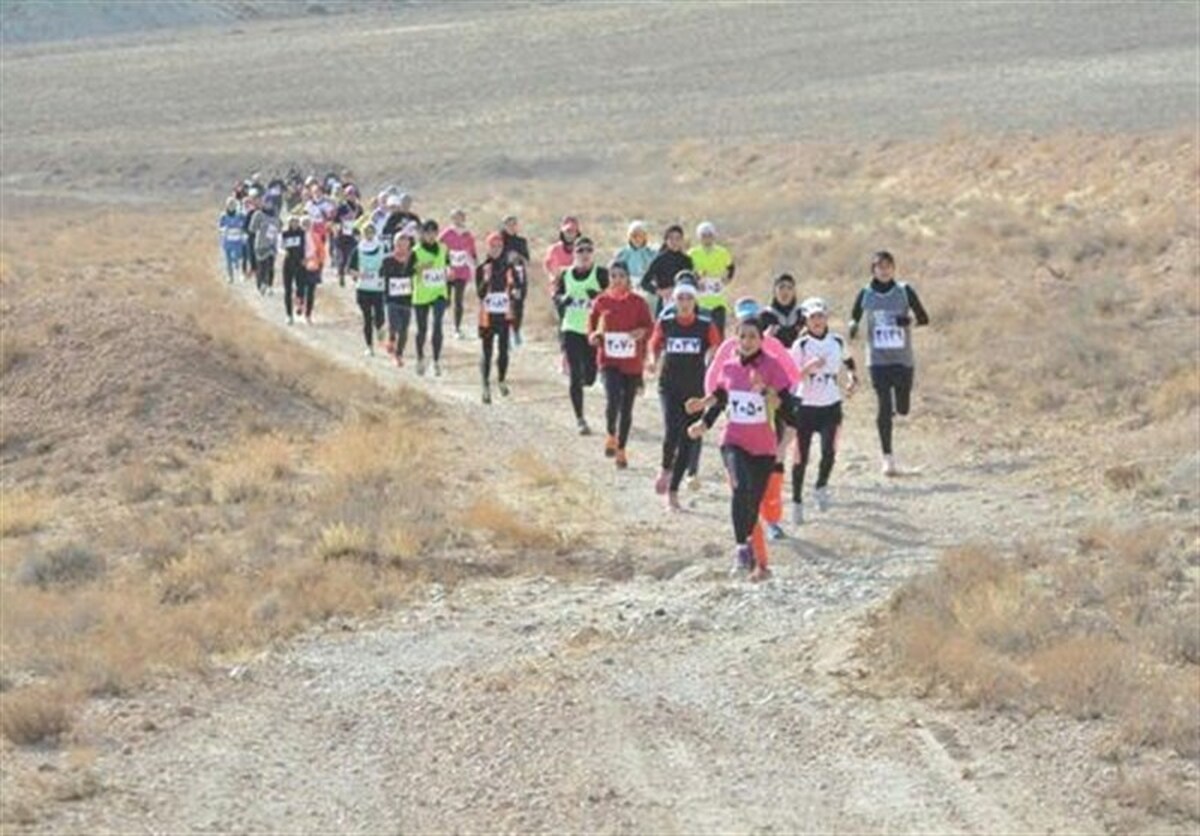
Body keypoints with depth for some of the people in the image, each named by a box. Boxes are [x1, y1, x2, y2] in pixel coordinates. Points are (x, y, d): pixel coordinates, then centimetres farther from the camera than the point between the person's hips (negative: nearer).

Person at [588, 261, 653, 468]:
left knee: (627, 408, 9)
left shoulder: (638, 303, 0)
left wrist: (642, 331, -19)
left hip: (632, 363, 1)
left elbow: (650, 326, 3)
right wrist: (594, 336, -11)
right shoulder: (601, 302, 2)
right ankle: (611, 436, 2)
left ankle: (621, 450, 24)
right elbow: (592, 326, 11)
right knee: (613, 398, -24)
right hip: (609, 360, -1)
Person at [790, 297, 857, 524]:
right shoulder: (800, 345, -6)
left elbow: (848, 360, 25)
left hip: (831, 405, 2)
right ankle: (797, 501, 17)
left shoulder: (837, 342, 4)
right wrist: (809, 367, -28)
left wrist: (851, 378, 8)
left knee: (829, 451, -14)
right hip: (806, 406, -2)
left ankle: (821, 486, 15)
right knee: (801, 457, 1)